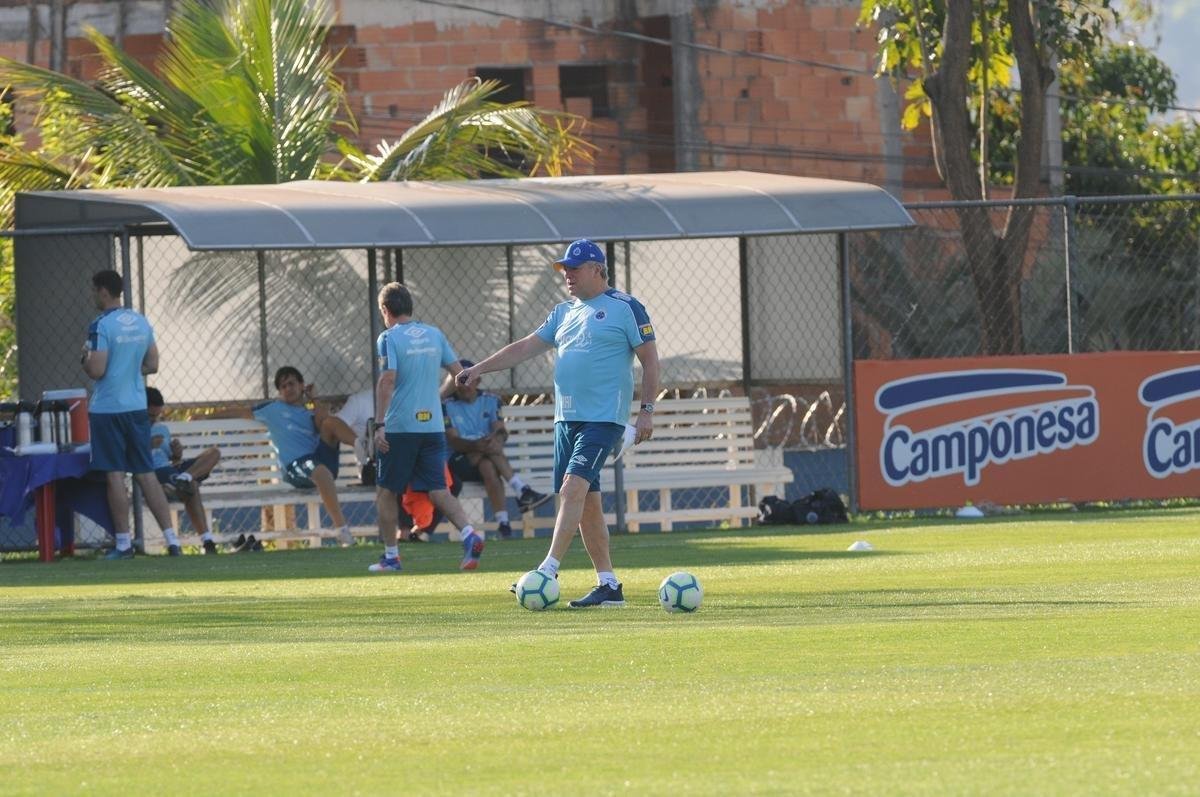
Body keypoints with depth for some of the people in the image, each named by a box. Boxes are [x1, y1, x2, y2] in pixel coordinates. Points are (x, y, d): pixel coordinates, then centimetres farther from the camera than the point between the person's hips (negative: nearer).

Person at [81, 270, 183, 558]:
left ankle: (124, 543, 0)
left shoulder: (101, 326, -13)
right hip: (137, 405, 6)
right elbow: (152, 365, 14)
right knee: (146, 475, 8)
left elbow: (97, 370, -18)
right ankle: (172, 539, 4)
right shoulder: (141, 323, 9)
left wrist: (85, 358, 1)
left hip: (108, 408, -6)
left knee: (114, 475, -1)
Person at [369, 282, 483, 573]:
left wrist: (379, 424, -16)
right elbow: (458, 372, 12)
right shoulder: (434, 334, 10)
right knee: (438, 491, 3)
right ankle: (469, 534, -21)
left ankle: (391, 557, 13)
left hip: (400, 427, -5)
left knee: (386, 491, 10)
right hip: (433, 426, 5)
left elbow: (387, 380, -16)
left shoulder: (390, 338, -6)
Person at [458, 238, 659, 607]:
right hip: (566, 419, 8)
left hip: (604, 418, -8)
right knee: (586, 501, 5)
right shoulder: (564, 313, 17)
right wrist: (480, 368, 10)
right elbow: (526, 347, 17)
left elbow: (650, 359, -3)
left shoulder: (625, 308, -3)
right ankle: (608, 586, 9)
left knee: (573, 488, -19)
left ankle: (548, 571, -25)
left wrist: (647, 410, -9)